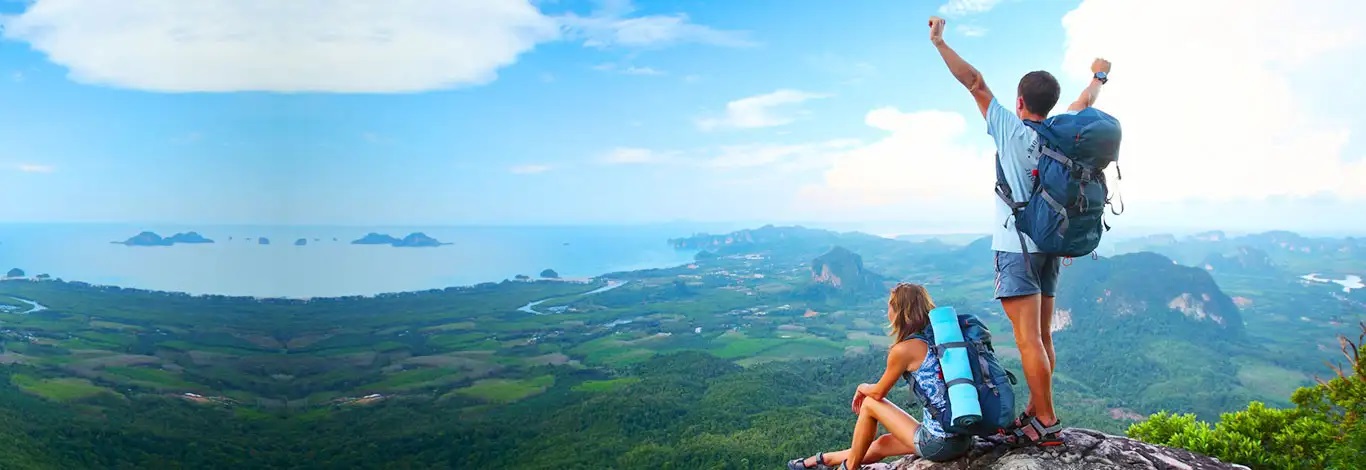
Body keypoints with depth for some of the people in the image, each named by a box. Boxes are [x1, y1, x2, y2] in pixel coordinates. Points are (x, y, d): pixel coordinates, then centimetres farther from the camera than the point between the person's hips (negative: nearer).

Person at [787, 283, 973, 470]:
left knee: (869, 404, 13)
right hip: (964, 438, 7)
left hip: (938, 444, -7)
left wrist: (862, 388, 24)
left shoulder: (904, 349, -14)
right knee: (883, 444, 26)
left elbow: (878, 392, 1)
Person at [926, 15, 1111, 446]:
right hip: (1051, 245, 7)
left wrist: (939, 42, 0)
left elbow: (974, 82, -6)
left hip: (1016, 247, -7)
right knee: (1042, 337, 10)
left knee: (1029, 339, -8)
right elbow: (1085, 102, 29)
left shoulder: (1010, 129, -8)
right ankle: (1034, 414, 16)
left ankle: (1046, 423, -9)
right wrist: (1098, 77, 49)